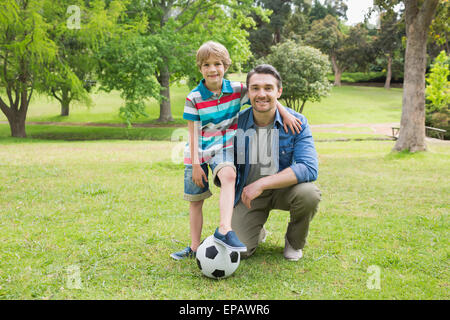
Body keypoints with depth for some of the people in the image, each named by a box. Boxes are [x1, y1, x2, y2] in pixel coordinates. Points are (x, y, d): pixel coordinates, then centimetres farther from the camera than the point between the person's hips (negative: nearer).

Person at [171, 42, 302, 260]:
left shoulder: (236, 89, -5)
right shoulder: (194, 98, -8)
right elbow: (193, 133, -7)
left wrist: (285, 113, -3)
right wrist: (195, 164, -10)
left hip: (224, 146, -1)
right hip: (199, 151, 1)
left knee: (228, 175, -33)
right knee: (195, 199, 5)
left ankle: (224, 230, -39)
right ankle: (194, 247, 18)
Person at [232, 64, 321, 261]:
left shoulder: (296, 122, -15)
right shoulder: (237, 123, -11)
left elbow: (309, 168, -27)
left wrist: (262, 183, -33)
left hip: (284, 189, 0)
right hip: (248, 193, 1)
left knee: (309, 193, -34)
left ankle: (294, 242, 0)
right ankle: (258, 233, 24)